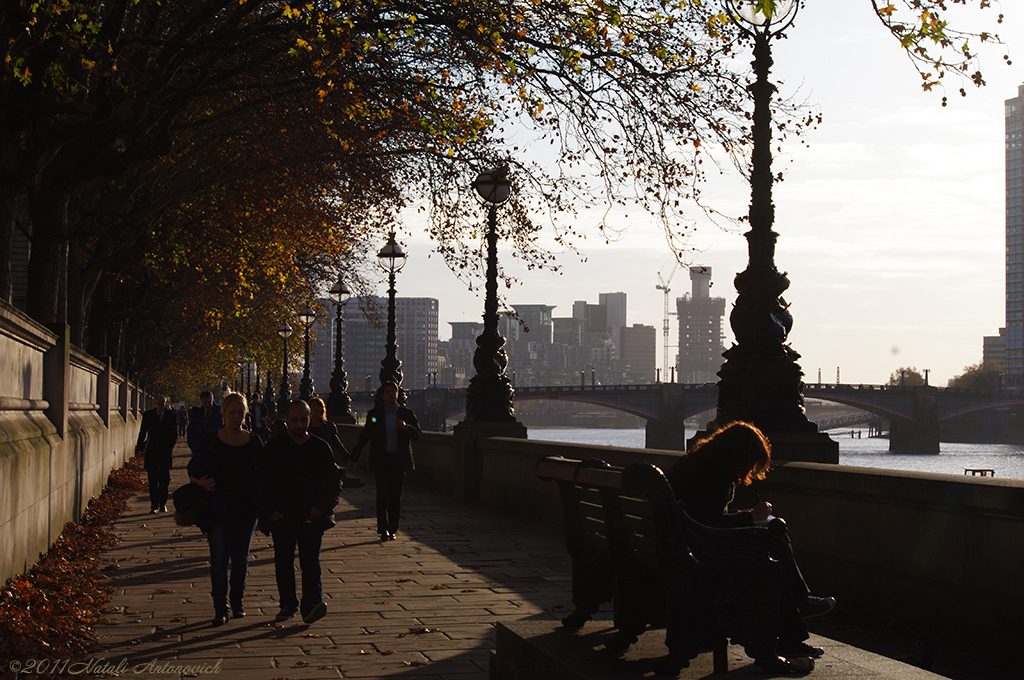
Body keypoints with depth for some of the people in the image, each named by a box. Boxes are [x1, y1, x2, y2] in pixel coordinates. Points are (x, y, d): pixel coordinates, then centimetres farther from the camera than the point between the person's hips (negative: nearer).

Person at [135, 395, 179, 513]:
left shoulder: (171, 416, 2)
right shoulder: (148, 415, 4)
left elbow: (174, 435, 4)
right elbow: (143, 432, 5)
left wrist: (169, 447, -8)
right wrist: (140, 447, -6)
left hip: (165, 451, 0)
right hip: (151, 452, 1)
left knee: (164, 479, 1)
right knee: (152, 480, 2)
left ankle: (162, 504, 11)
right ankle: (154, 505, 6)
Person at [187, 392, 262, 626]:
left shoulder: (254, 442, 4)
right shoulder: (210, 441, 0)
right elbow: (193, 470, 3)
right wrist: (199, 481, -19)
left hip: (246, 509, 2)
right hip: (218, 508, -1)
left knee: (241, 558, 10)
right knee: (219, 558, -4)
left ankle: (237, 601, 25)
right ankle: (220, 607, -2)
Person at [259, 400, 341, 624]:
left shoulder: (321, 448, 4)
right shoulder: (274, 447, 4)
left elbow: (335, 481, 8)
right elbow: (263, 482, 5)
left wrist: (321, 507, -4)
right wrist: (269, 511, -6)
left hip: (311, 517, -1)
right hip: (282, 517, 1)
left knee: (311, 562, -10)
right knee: (283, 563, 8)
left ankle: (311, 605, -15)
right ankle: (288, 604, 21)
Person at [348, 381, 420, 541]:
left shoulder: (407, 413, 9)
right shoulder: (374, 414, 7)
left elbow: (417, 434, 3)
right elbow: (364, 437, 11)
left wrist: (406, 427, -18)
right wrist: (353, 458, 11)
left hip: (399, 460, 1)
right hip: (381, 460, -1)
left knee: (395, 496, 4)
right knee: (383, 494, -10)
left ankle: (393, 529, 12)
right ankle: (383, 529, -8)